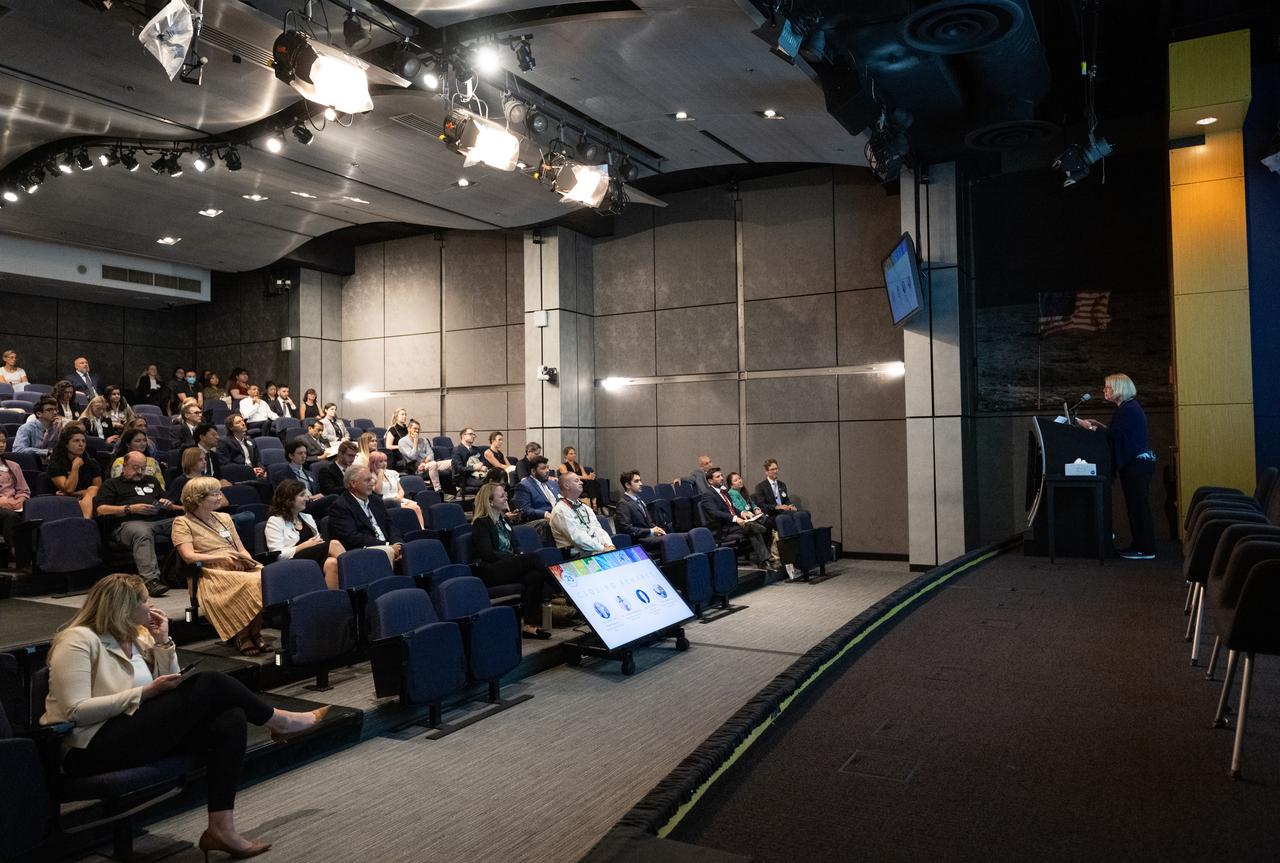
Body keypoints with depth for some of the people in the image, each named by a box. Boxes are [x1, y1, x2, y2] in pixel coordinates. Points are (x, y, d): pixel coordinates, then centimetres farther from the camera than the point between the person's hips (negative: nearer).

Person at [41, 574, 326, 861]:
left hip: (136, 730, 8)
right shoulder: (78, 641, -10)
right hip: (93, 749, -8)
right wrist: (146, 693, -19)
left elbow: (171, 684, 11)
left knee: (229, 718, -18)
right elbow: (77, 712, -20)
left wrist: (163, 641, 1)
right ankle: (280, 722, 4)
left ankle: (221, 828, -19)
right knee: (209, 685, -19)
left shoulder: (137, 636, 14)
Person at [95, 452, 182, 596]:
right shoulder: (112, 484, 21)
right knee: (142, 533, -42)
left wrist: (168, 504, 9)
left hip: (161, 520, 4)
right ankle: (150, 580, -52)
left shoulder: (151, 481, 35)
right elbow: (101, 510, 5)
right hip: (129, 522, -4)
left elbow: (171, 506, 35)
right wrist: (130, 509, -6)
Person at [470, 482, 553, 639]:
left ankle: (529, 625, -28)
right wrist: (515, 558, -18)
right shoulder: (481, 523, -2)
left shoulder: (504, 519, 21)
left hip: (509, 566, 7)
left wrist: (519, 556, -1)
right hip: (490, 572, -7)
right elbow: (487, 553, -12)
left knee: (534, 576, -27)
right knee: (533, 558, -28)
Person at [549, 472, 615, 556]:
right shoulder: (560, 510, -6)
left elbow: (599, 529, 15)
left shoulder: (585, 507, 21)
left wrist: (609, 545, -4)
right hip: (580, 554, -8)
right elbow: (577, 537, -14)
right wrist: (603, 549, -16)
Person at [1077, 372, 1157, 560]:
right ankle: (1139, 545, 19)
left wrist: (1091, 427, -9)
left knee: (1139, 505, -7)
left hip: (1137, 464, -11)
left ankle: (1146, 550, -4)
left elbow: (1114, 435, -19)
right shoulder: (1128, 407, 16)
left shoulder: (1128, 410, -16)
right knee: (1135, 504, 13)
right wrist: (1099, 426, 16)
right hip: (1135, 462, 11)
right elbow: (1119, 434, 18)